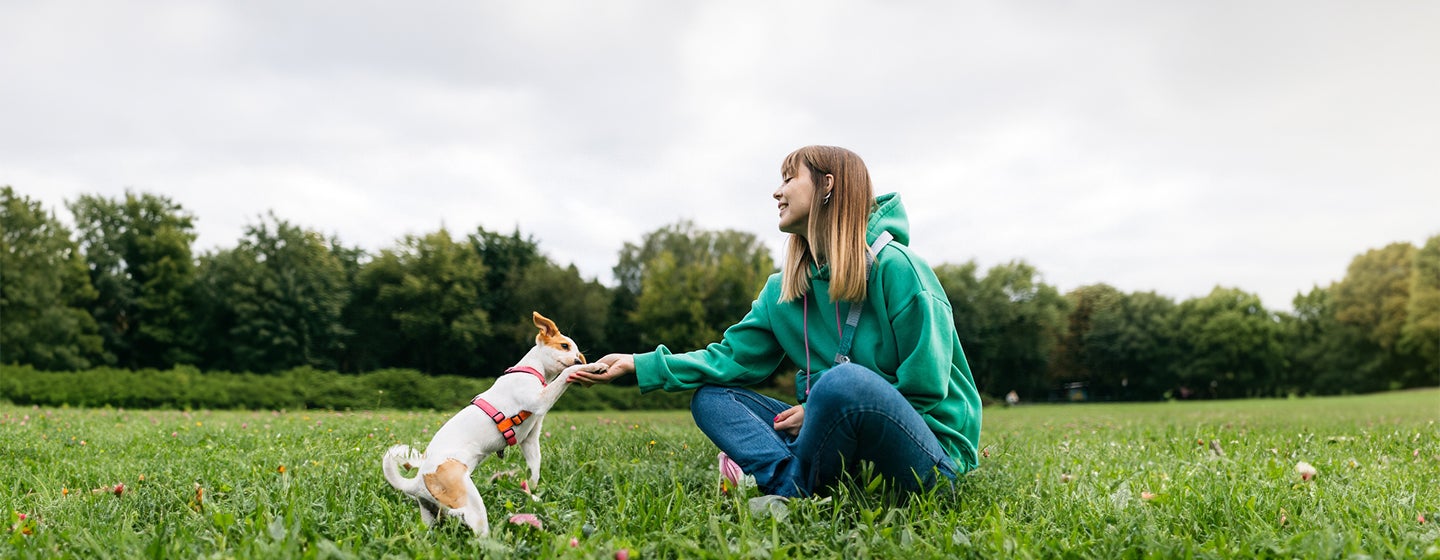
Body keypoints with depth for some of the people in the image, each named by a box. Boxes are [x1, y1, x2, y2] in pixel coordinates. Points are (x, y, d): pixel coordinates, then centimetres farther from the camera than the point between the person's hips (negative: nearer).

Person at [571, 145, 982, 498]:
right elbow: (732, 356, 5)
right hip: (845, 449, 7)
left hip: (928, 457, -6)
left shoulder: (894, 267, -13)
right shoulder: (783, 288, 8)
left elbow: (927, 390, -15)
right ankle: (788, 479, -26)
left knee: (845, 381, -37)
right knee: (710, 396, -1)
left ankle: (794, 492, -13)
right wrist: (639, 365, -3)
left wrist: (821, 411, -13)